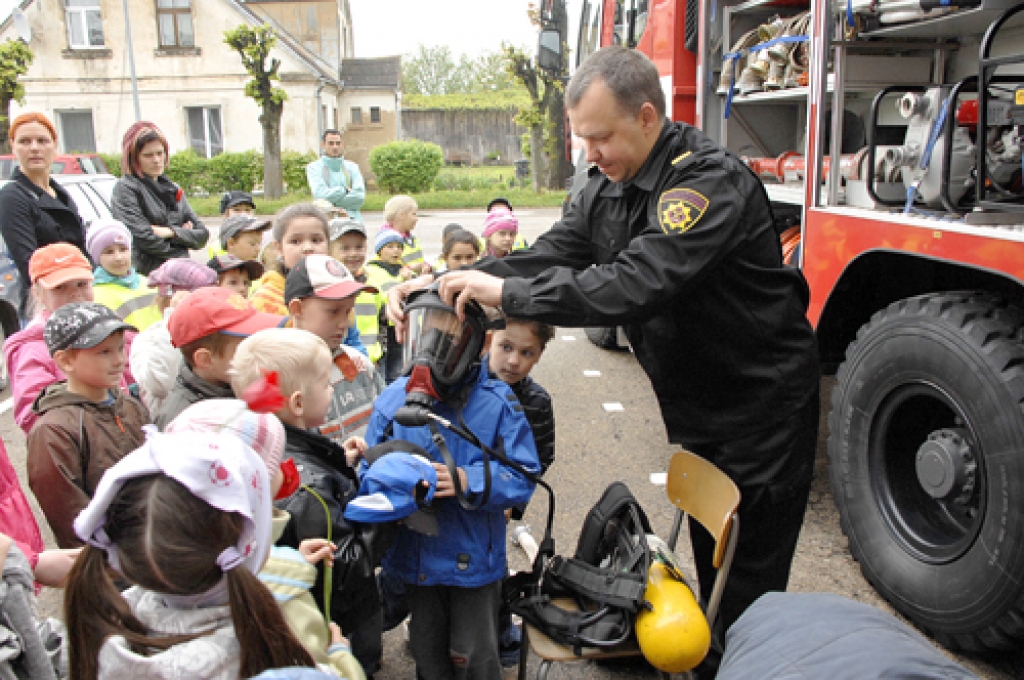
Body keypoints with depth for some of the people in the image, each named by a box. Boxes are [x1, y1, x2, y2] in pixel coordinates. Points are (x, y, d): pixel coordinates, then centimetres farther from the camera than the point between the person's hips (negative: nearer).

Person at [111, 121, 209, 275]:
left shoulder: (174, 190, 18)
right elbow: (143, 238, -11)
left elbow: (202, 234, 12)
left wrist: (171, 232, -5)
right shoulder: (125, 188, -1)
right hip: (147, 277, -6)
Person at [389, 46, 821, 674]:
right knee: (711, 561, 21)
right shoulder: (609, 186, 1)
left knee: (750, 586, 5)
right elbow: (549, 256, -3)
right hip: (696, 406, 8)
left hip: (763, 403, -7)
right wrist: (444, 284, -16)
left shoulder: (710, 180, -26)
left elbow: (637, 283, -37)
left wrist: (508, 293, -35)